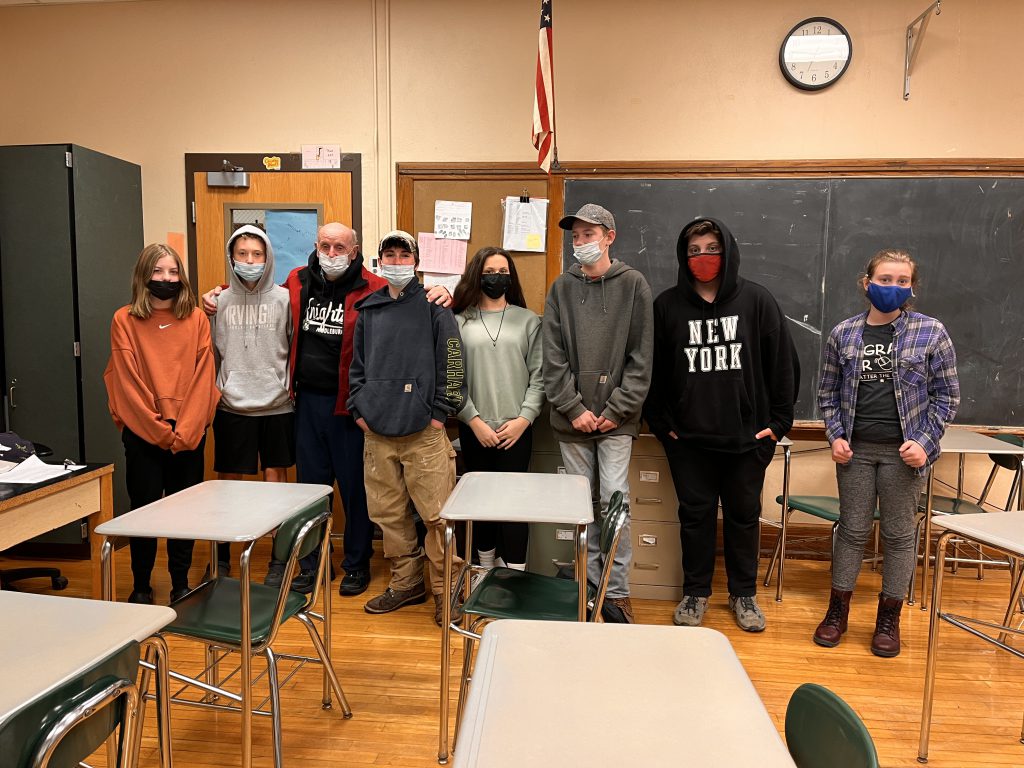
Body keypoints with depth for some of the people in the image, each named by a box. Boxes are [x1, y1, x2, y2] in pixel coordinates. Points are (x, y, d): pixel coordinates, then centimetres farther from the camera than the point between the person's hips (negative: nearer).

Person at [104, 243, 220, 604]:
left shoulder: (196, 319, 4)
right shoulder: (124, 320, 0)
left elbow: (203, 378, -2)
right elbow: (127, 383, -4)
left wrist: (184, 431, -10)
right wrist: (161, 431, -10)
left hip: (189, 435, 1)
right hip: (143, 434, -1)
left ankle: (181, 584, 22)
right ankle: (141, 586, 22)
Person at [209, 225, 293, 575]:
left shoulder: (283, 299, -1)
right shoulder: (220, 301, 4)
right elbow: (210, 352, 9)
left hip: (277, 405, -1)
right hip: (231, 406, 1)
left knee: (276, 476, 7)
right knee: (227, 480, 9)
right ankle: (222, 555, 25)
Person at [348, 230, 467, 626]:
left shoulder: (433, 306, 0)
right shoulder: (368, 310, 14)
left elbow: (452, 363, -4)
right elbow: (357, 364, 18)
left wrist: (441, 413, -8)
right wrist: (359, 410, 9)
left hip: (424, 431, -5)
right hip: (378, 431, 5)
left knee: (435, 514, -3)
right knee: (388, 513, 12)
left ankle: (444, 590, 12)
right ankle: (406, 582, 28)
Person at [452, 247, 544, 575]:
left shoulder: (528, 321, 5)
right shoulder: (460, 322, 3)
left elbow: (539, 376, 1)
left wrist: (524, 418, -8)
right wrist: (474, 420, -7)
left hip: (516, 429, 0)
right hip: (474, 429, 1)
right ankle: (486, 570, 25)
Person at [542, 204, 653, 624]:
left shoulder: (633, 285, 2)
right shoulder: (561, 287, 7)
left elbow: (641, 357, -2)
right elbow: (553, 357, 1)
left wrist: (618, 409, -9)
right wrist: (574, 408, -7)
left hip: (616, 419, -2)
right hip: (571, 419, 2)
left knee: (614, 501, -4)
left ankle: (617, 592, 11)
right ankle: (589, 586, 23)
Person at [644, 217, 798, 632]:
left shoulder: (757, 300, -1)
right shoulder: (667, 306, 0)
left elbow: (784, 364, 2)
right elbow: (653, 371, 4)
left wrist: (778, 421, -1)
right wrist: (661, 423, 0)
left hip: (746, 436, 0)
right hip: (688, 438, 0)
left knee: (744, 515, 13)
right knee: (695, 515, 10)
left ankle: (744, 594, 31)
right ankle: (695, 593, 27)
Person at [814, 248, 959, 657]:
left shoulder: (930, 332, -3)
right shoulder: (843, 333, 2)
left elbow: (947, 395, 0)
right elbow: (828, 392, 8)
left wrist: (924, 442, -9)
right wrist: (835, 436, -3)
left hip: (903, 453, -1)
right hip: (855, 450, 1)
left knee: (899, 535, 9)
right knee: (852, 531, 10)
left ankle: (889, 618, 25)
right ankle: (837, 611, 24)